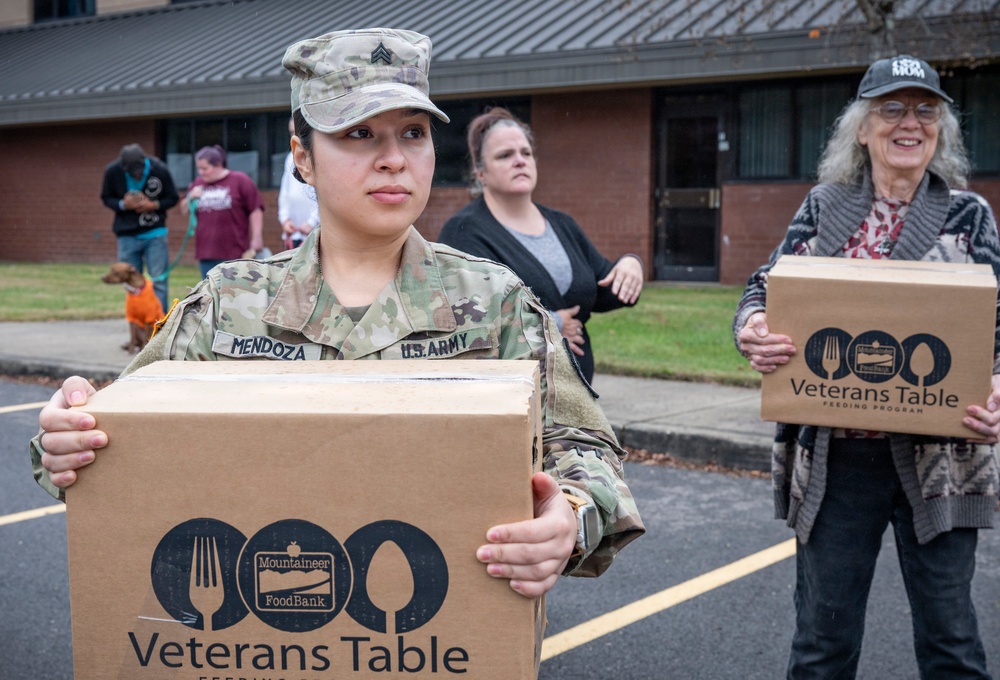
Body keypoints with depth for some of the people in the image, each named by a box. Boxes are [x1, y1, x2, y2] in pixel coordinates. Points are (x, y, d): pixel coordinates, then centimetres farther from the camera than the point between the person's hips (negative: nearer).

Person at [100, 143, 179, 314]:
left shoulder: (159, 170, -15)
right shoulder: (113, 171, -12)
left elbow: (173, 198, -2)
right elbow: (106, 198, 3)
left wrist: (153, 205, -20)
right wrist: (123, 204, -18)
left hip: (155, 234, -1)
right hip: (127, 236, 1)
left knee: (159, 280, -6)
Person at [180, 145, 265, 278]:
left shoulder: (240, 181, -3)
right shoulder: (197, 184, 13)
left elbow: (255, 210, -5)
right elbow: (185, 211, 22)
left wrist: (256, 238, -10)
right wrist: (190, 198, 2)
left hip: (234, 252, -5)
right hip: (207, 252, 5)